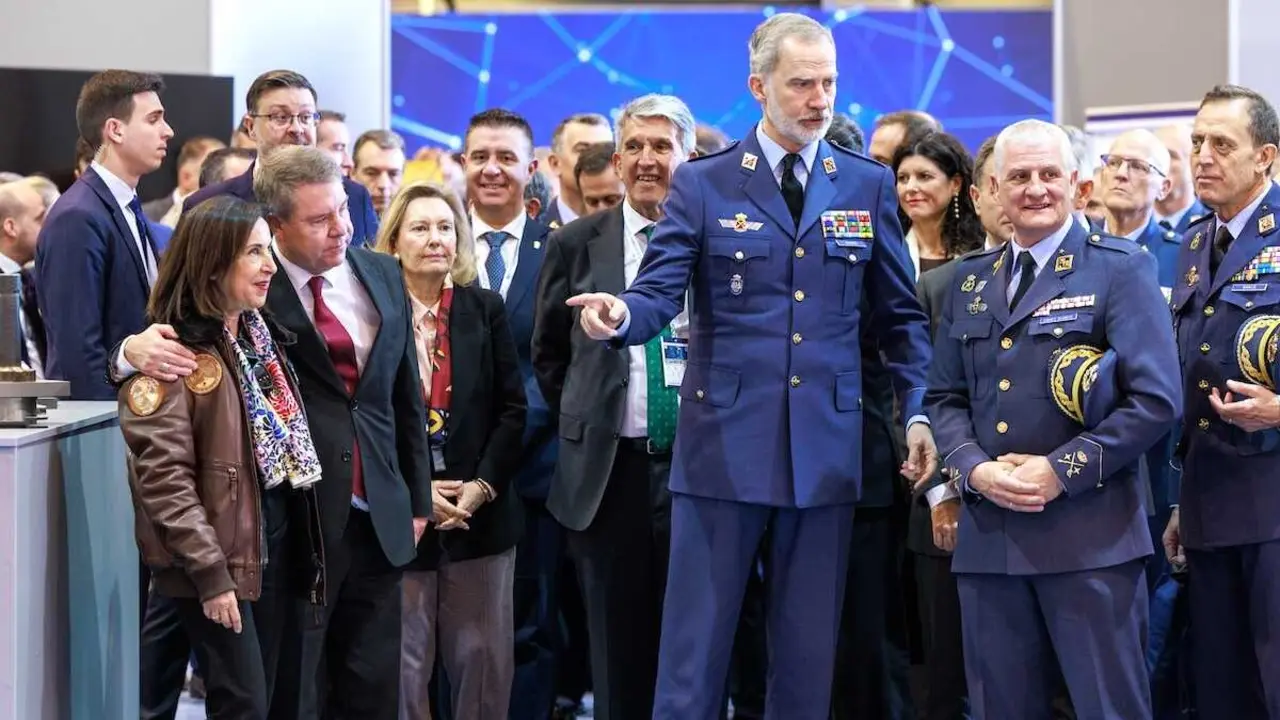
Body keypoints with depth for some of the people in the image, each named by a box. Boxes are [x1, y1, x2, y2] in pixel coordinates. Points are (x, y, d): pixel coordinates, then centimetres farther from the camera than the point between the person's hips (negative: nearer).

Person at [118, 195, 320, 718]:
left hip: (275, 536, 8)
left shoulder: (262, 333, 12)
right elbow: (163, 474, -19)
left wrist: (302, 536, 10)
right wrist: (210, 572, -22)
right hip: (216, 554, -8)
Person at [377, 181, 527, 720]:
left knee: (484, 660, 4)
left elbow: (512, 408, 6)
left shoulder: (486, 309, 9)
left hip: (481, 512, 2)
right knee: (401, 663, 1)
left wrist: (482, 486, -6)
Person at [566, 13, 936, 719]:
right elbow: (658, 293, -7)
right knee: (695, 643, 2)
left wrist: (918, 413, 2)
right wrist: (620, 314, -29)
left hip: (827, 445, 2)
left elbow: (900, 313, 11)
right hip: (725, 440, -2)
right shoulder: (702, 183, 1)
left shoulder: (868, 184, 7)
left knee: (809, 649, 9)